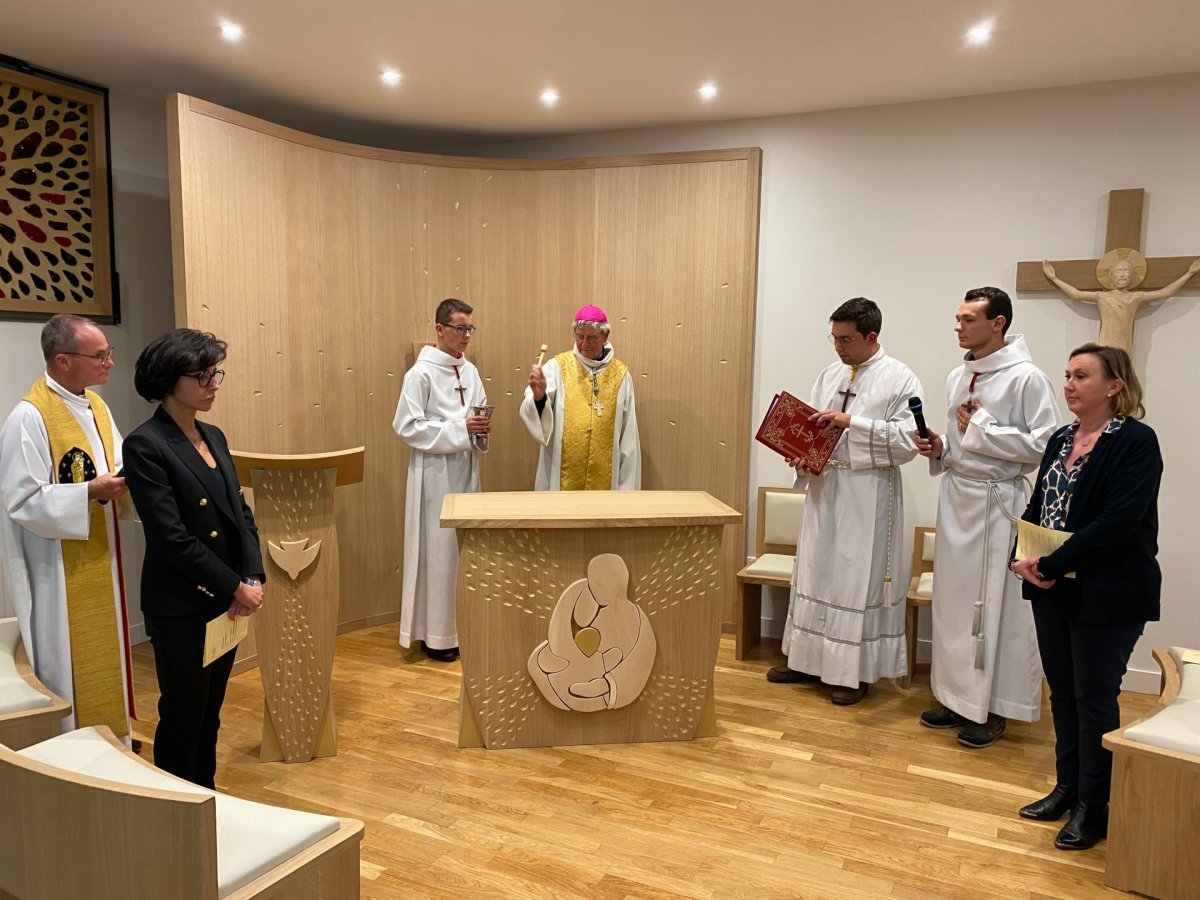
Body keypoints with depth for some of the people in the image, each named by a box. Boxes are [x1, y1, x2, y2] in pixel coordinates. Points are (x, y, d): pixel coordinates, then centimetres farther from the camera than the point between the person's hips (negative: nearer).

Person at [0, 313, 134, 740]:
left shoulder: (97, 407, 7)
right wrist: (91, 492, -26)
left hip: (101, 561, 8)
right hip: (60, 574, -8)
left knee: (105, 658, 18)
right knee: (69, 667, 5)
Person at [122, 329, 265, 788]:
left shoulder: (213, 436, 9)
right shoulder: (144, 445, -14)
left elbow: (241, 512, 9)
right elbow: (171, 537, -19)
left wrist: (253, 577, -5)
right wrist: (236, 586, -15)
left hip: (226, 600, 7)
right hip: (180, 608, -7)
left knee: (210, 712, 18)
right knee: (183, 716, 6)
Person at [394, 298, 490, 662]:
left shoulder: (470, 371, 9)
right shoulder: (421, 373, -11)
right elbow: (407, 426, -14)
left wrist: (482, 427, -5)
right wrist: (460, 429, -19)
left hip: (466, 468, 7)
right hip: (435, 472, -6)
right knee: (438, 550, -1)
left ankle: (461, 625, 23)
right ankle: (436, 635, 11)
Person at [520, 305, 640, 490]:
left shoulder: (620, 374, 3)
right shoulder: (557, 367, -2)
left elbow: (628, 435, 5)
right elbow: (533, 414, -13)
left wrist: (626, 485, 4)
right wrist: (538, 395, -36)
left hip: (604, 478, 2)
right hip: (563, 477, -1)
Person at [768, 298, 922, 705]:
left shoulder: (900, 379, -7)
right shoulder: (829, 375, 11)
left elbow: (907, 441, -16)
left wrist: (852, 421, -19)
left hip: (868, 492, -6)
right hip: (825, 487, 6)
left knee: (860, 579, 2)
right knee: (815, 573, 13)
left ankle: (856, 672, 16)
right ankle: (809, 659, 26)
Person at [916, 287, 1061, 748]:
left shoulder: (1026, 378, -11)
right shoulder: (957, 377, 12)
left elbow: (1045, 444, -18)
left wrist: (982, 428, -15)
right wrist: (939, 448, 2)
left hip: (998, 499, -7)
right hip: (955, 495, 7)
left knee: (995, 604, 1)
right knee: (953, 599, 11)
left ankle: (992, 709, 14)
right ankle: (958, 697, 24)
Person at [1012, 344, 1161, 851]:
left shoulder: (1135, 441, -13)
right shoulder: (1061, 440, 10)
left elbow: (1117, 522, -22)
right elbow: (1036, 508, 10)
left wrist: (1051, 566, -20)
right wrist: (1023, 558, -7)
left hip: (1107, 595, -7)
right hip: (1054, 589, 7)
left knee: (1094, 698, 4)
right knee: (1063, 691, 15)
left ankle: (1093, 806, 19)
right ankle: (1067, 787, 30)